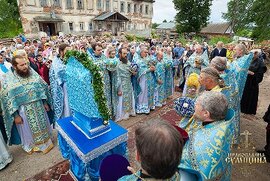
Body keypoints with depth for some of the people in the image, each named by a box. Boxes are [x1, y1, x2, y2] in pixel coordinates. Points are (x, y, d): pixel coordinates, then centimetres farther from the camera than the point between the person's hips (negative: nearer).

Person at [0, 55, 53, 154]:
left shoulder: (32, 73, -4)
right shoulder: (8, 80, -14)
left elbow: (42, 88, 4)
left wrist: (45, 103, 5)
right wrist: (15, 115, -13)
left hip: (39, 107, 3)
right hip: (23, 111, -3)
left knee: (42, 126, 19)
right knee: (28, 130, 16)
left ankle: (45, 142, 41)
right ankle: (31, 146, 40)